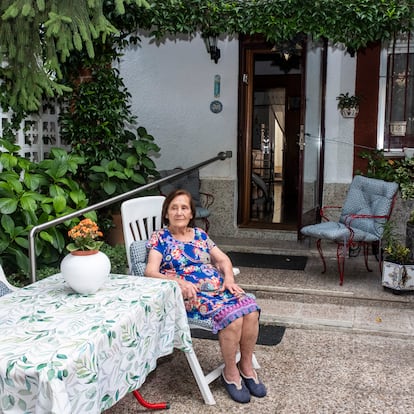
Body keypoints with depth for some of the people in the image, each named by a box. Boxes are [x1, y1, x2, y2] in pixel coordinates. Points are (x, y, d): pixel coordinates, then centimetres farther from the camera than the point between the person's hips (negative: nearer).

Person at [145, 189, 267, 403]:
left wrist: (229, 278, -5)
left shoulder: (199, 234, 16)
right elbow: (150, 272, -11)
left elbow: (223, 259, 16)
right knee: (232, 316, -29)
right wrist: (178, 282, -27)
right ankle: (230, 372, -5)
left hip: (219, 287, 5)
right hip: (190, 294, -5)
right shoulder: (159, 237, 1)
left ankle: (246, 366, 1)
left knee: (250, 309, -21)